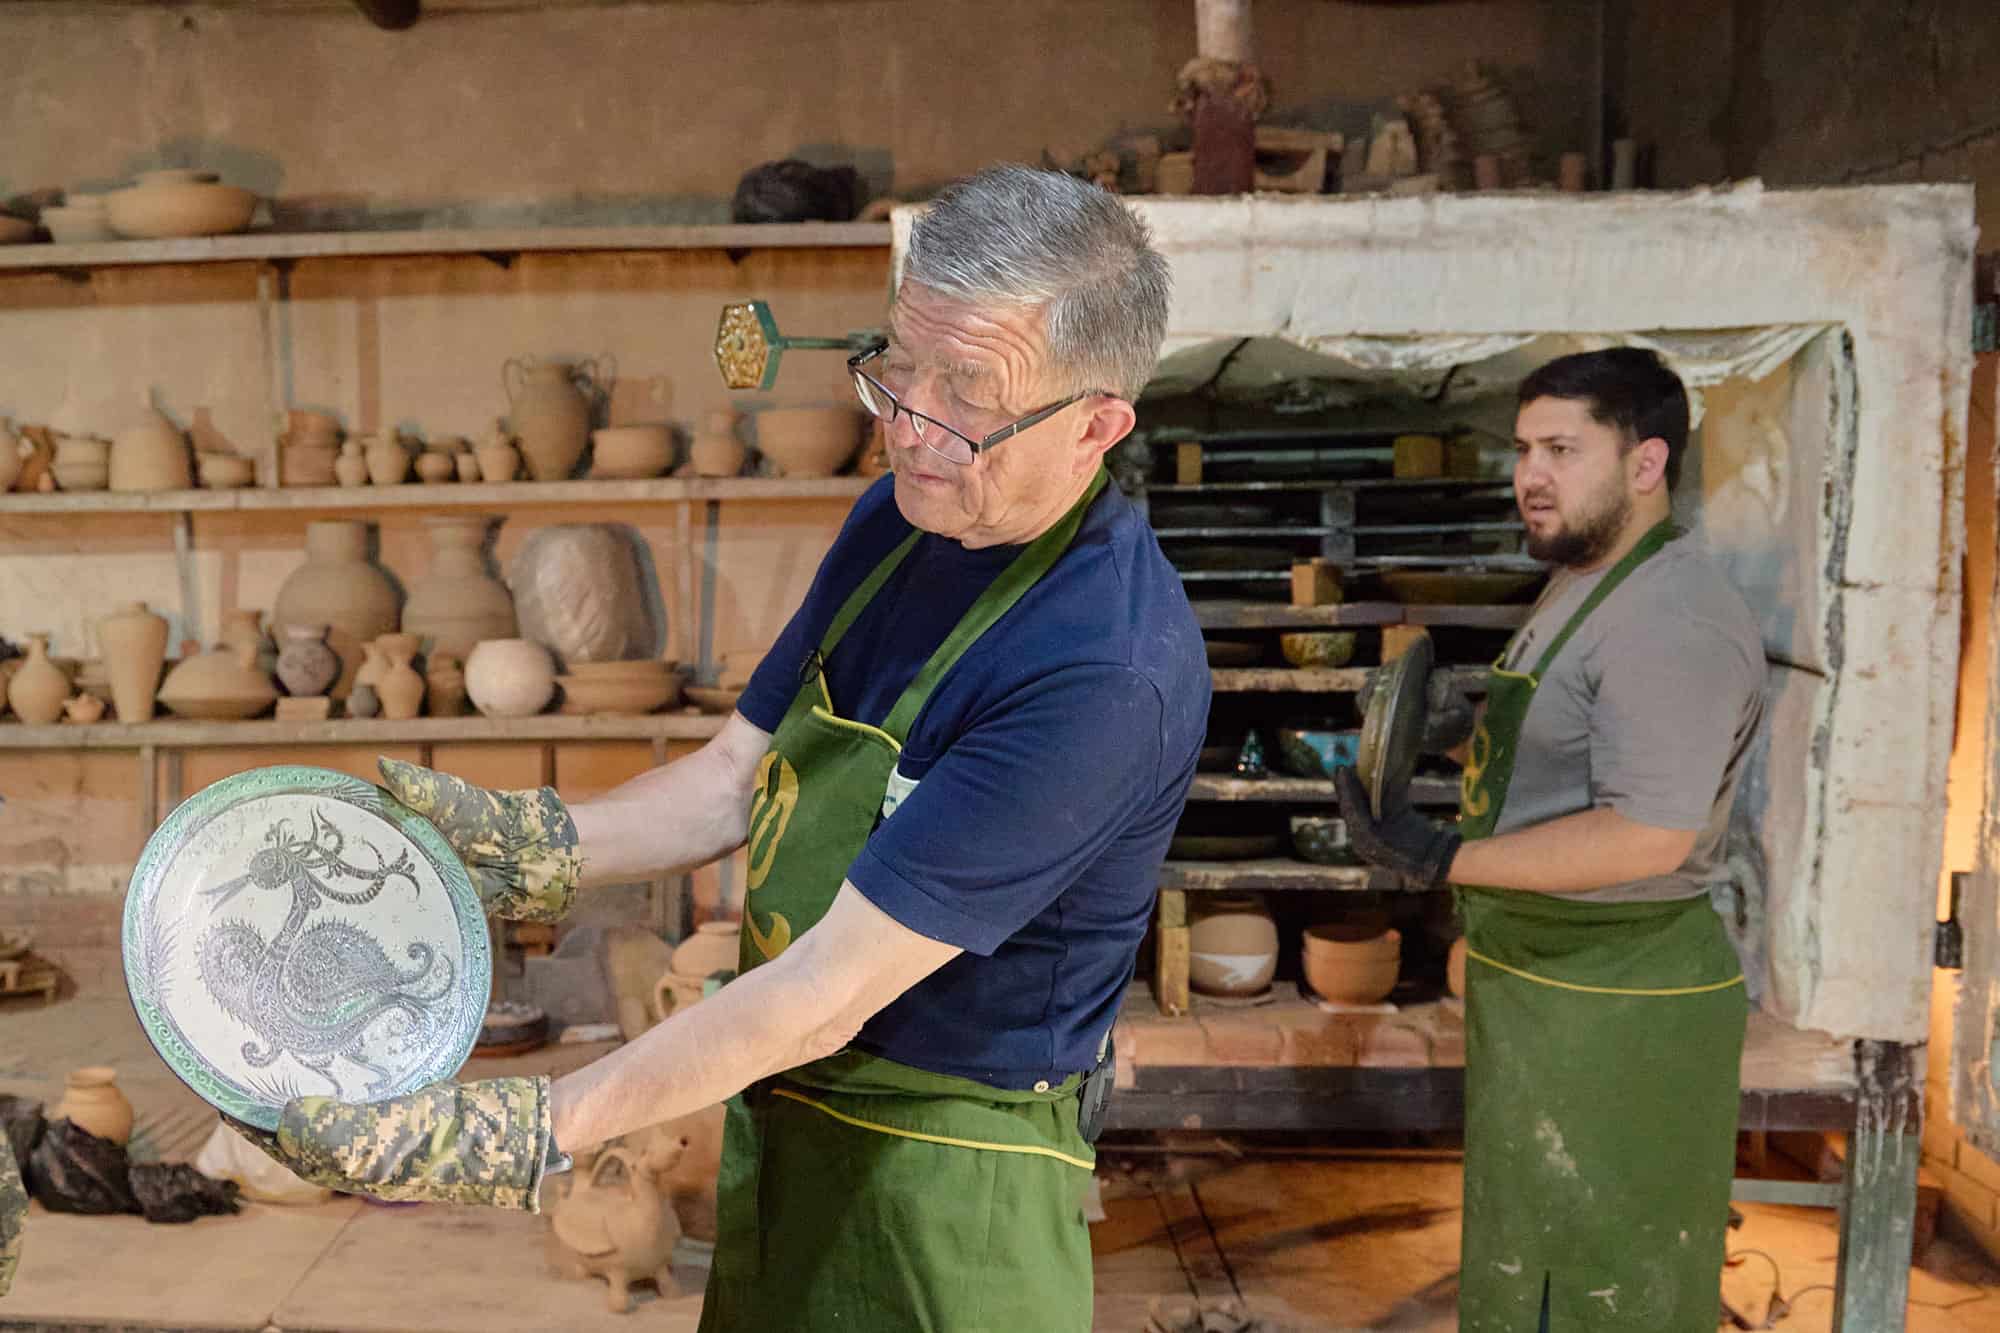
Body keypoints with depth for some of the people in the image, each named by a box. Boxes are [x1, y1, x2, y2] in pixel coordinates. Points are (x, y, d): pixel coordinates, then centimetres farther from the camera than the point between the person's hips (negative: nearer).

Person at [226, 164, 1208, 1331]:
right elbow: (737, 779, 4)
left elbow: (828, 993, -28)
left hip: (941, 1187, -7)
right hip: (779, 1106, 7)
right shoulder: (899, 518, -2)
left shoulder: (1108, 672, -29)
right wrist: (529, 848, -9)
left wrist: (531, 1135, -26)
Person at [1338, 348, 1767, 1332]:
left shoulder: (1673, 618, -22)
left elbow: (1649, 835, -30)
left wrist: (1443, 860, -27)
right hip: (1540, 979, 10)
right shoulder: (1577, 586, 11)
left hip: (1615, 1003, -10)